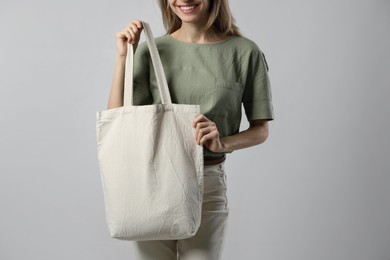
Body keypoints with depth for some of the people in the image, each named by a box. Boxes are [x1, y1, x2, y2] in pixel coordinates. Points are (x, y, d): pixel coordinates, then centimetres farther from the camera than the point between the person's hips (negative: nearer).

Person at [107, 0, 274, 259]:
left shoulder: (245, 52, -2)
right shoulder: (152, 51, 2)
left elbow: (261, 129, 3)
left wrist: (223, 143, -16)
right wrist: (123, 56, -9)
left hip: (207, 183, -1)